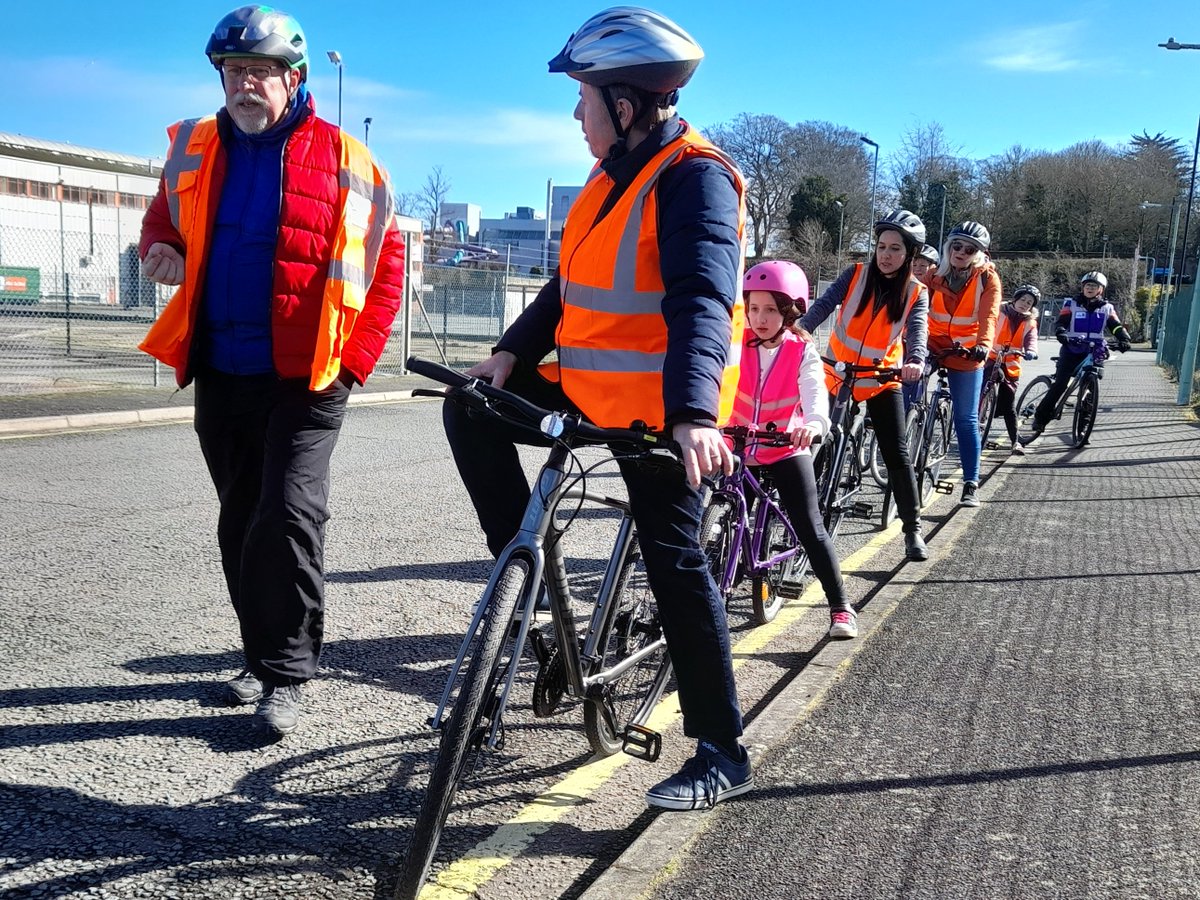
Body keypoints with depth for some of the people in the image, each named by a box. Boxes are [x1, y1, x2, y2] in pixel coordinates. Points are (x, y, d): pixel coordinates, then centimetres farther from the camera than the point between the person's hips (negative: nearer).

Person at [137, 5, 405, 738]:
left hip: (304, 377, -5)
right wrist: (162, 252, -2)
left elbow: (386, 260, -2)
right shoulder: (194, 151, 9)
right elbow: (164, 220, 23)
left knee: (289, 519, -10)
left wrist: (355, 359, -8)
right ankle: (264, 655, 28)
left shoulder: (342, 158, -4)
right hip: (220, 375, 5)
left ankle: (286, 675, 3)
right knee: (242, 523, 12)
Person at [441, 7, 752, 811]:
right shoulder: (620, 172, 12)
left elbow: (701, 299, -31)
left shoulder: (694, 175, -16)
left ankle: (723, 754, 10)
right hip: (590, 383, 9)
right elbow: (572, 283, 14)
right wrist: (511, 351, 2)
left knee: (675, 564, -4)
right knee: (472, 413, 6)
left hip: (660, 411, -9)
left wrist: (693, 413, -44)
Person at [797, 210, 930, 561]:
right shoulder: (856, 275, -4)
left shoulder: (916, 293, -4)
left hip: (882, 380, 0)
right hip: (837, 375, 1)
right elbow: (825, 303, -19)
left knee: (897, 453, -4)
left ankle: (913, 530, 4)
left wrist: (916, 361, -43)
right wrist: (802, 327, -40)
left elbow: (917, 331, -20)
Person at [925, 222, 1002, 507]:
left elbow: (988, 316, -21)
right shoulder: (937, 274, -1)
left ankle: (971, 484, 11)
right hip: (932, 346, 2)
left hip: (966, 355, -2)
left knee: (966, 420, 3)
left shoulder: (987, 279, -7)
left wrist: (983, 345, -40)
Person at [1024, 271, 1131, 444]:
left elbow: (1117, 326, -2)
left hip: (1093, 353, 2)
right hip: (1071, 350, -2)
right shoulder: (1071, 304, 3)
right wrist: (1061, 333, -33)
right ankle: (1039, 420, -9)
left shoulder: (1107, 308, 9)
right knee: (1059, 385, -14)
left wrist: (1124, 339, -23)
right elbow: (1061, 322, -10)